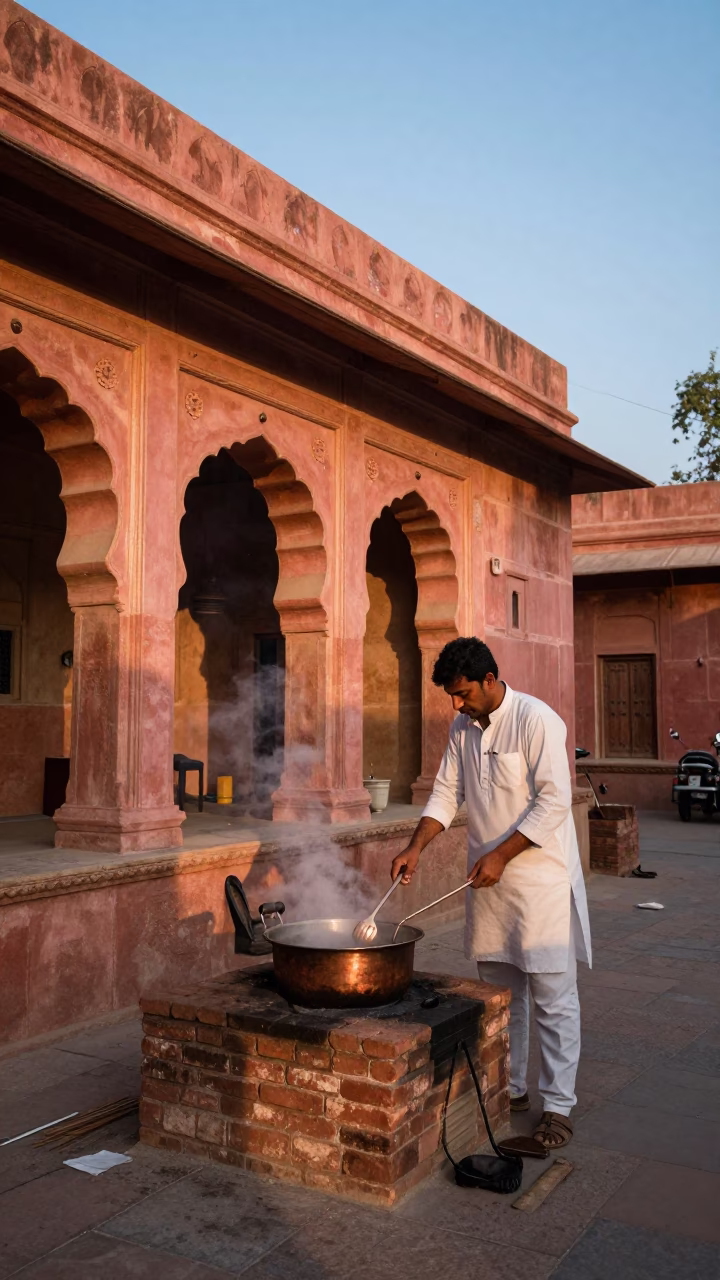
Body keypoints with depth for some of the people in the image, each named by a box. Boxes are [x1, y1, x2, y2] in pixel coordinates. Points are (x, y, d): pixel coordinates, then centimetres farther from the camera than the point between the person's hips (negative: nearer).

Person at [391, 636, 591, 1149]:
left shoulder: (537, 721, -17)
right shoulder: (463, 728, 7)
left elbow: (554, 801, -20)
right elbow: (447, 794, 10)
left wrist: (501, 855, -20)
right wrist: (416, 847, -4)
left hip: (542, 880, -7)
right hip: (489, 879, 8)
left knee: (553, 997, 0)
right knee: (500, 991, 16)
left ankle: (558, 1106, 10)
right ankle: (511, 1088, 29)